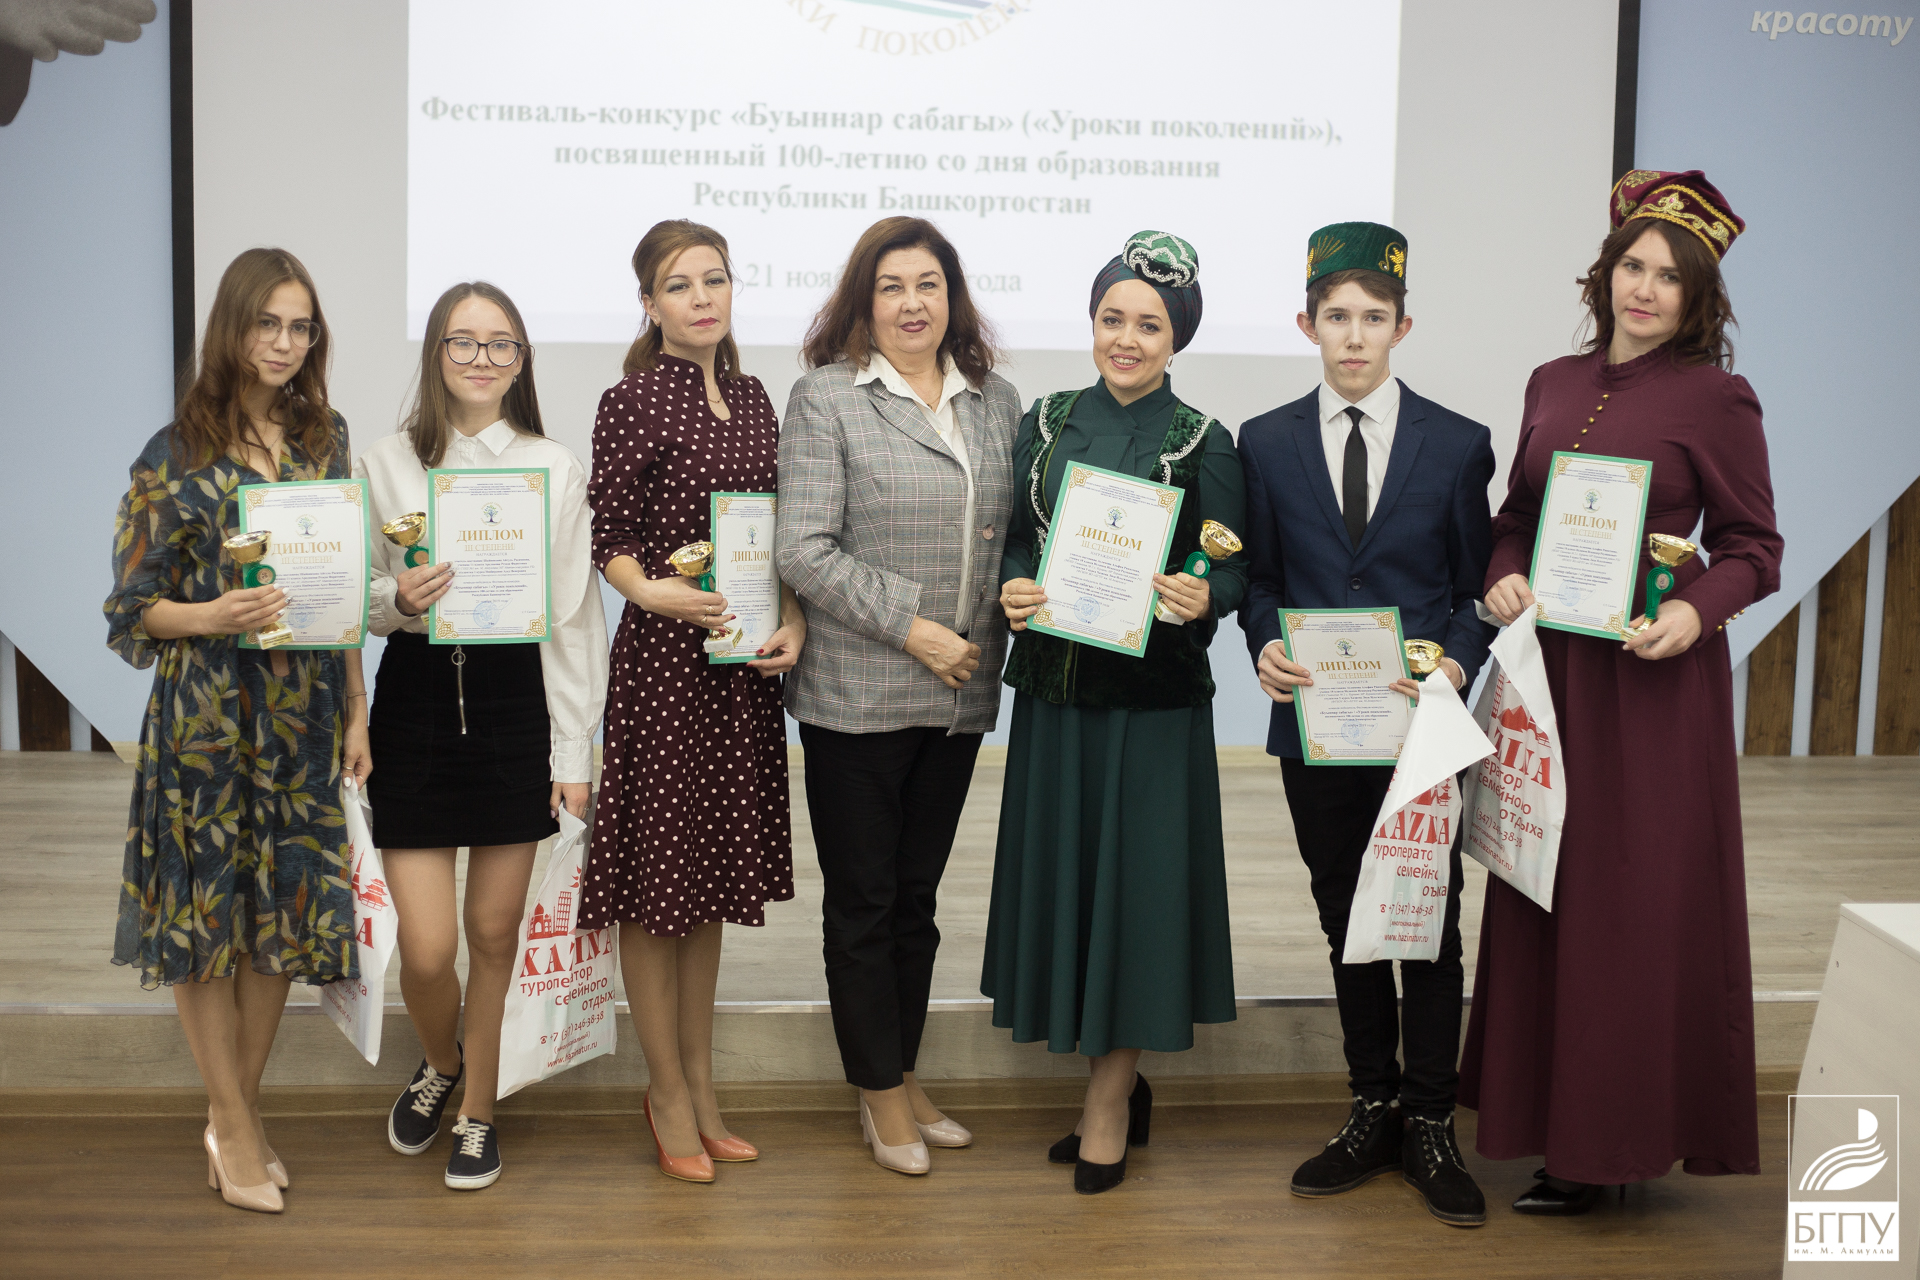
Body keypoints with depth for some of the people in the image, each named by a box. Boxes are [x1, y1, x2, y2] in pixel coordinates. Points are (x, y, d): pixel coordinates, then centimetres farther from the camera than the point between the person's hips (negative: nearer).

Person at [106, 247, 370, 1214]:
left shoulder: (324, 438, 8)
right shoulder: (176, 453, -4)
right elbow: (135, 604, -3)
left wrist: (356, 710, 8)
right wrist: (217, 616, -22)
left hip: (301, 714, 4)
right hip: (205, 713, -4)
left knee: (284, 911, 6)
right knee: (205, 911, 1)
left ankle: (235, 1113, 22)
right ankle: (236, 1128, 14)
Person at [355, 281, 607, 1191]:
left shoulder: (554, 467, 3)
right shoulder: (385, 463, 4)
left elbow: (574, 614, 2)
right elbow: (357, 598, 9)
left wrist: (574, 747, -1)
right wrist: (399, 599, -15)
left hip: (516, 700, 0)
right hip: (416, 701, 0)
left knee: (494, 934, 8)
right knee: (426, 950, -2)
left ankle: (478, 1110, 28)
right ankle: (440, 1063, 31)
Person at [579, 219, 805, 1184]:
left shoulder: (751, 398, 12)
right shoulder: (632, 402, -6)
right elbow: (610, 538, -8)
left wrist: (793, 622, 0)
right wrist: (658, 593, -25)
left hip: (744, 664, 6)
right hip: (662, 660, -6)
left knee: (713, 868, 13)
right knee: (659, 864, 3)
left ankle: (700, 1086, 25)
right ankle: (668, 1091, 17)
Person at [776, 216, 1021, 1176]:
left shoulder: (997, 402, 10)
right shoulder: (826, 398, -5)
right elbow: (803, 550, -12)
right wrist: (911, 628, -15)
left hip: (962, 694, 5)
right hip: (857, 694, -4)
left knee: (917, 894, 15)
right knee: (862, 900, 6)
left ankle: (902, 1079, 29)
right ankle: (881, 1095, 20)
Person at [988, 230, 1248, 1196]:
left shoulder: (1202, 444, -3)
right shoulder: (1044, 424, 6)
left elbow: (1230, 570, -4)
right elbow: (1013, 538, 8)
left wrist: (1202, 598, -25)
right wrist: (1012, 591, -12)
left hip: (1152, 693, -4)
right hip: (1053, 686, 4)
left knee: (1132, 878, 1)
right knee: (1062, 873, 9)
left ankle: (1108, 1102, 15)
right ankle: (1122, 1088, 26)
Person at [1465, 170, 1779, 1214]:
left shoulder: (1715, 397, -5)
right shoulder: (1553, 385, 10)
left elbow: (1753, 545, -3)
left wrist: (1695, 610, -21)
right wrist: (1504, 576, -3)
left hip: (1654, 673, -5)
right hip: (1551, 667, 5)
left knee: (1638, 896, 0)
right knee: (1546, 891, 9)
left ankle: (1620, 1137, 13)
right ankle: (1555, 1118, 22)